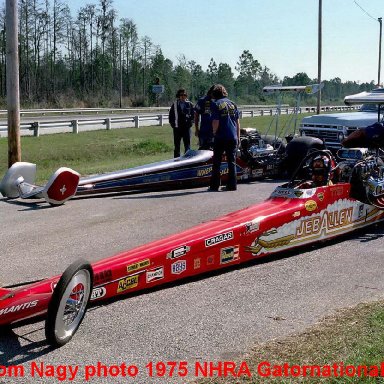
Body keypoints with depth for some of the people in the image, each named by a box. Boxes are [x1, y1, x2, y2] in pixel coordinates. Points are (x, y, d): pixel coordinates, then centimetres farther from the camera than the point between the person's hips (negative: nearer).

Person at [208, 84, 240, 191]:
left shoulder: (216, 104, -4)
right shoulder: (232, 104, 9)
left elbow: (216, 122, -12)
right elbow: (238, 122, 9)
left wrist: (214, 133, 6)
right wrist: (238, 137, 16)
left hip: (220, 137, -4)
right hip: (233, 137, 4)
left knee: (216, 162, 4)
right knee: (232, 162, 8)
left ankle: (214, 186, 5)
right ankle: (232, 185, 7)